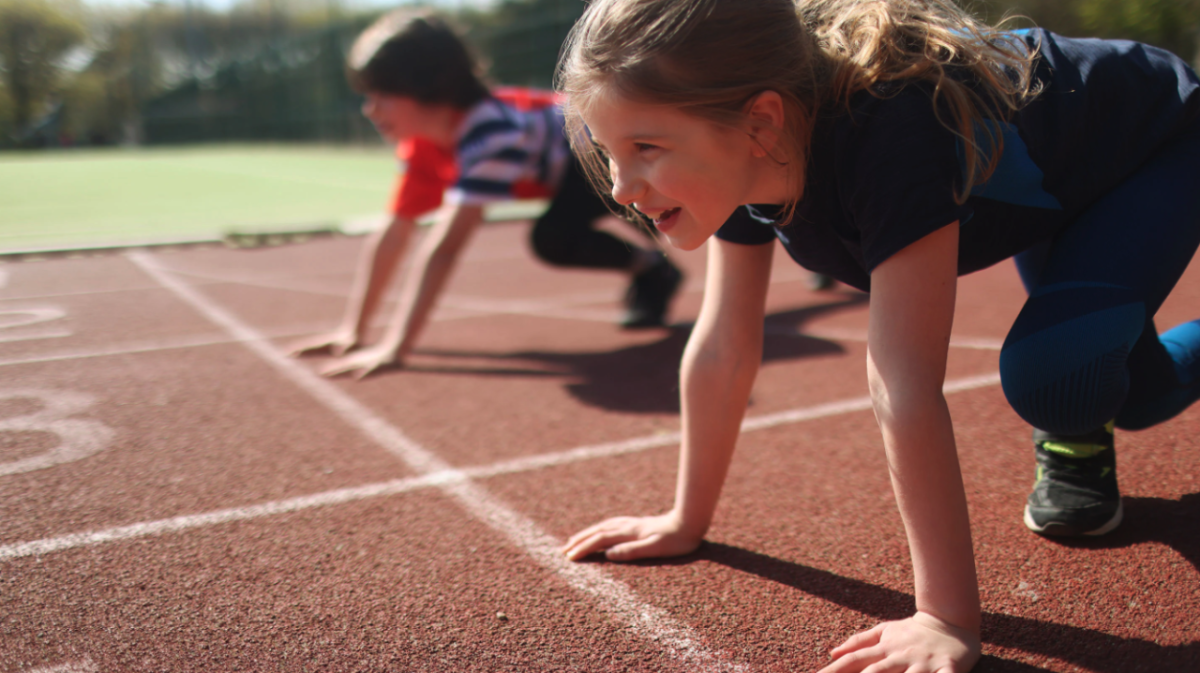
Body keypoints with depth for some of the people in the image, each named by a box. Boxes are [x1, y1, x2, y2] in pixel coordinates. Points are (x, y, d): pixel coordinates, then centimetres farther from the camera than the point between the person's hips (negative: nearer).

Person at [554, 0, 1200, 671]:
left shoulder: (887, 133, -48)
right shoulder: (742, 157, -25)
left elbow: (906, 386, -49)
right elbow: (724, 350, -18)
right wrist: (686, 521, -11)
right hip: (1052, 192, 6)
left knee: (1048, 374, -28)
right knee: (1133, 396, 18)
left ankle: (1078, 443, 4)